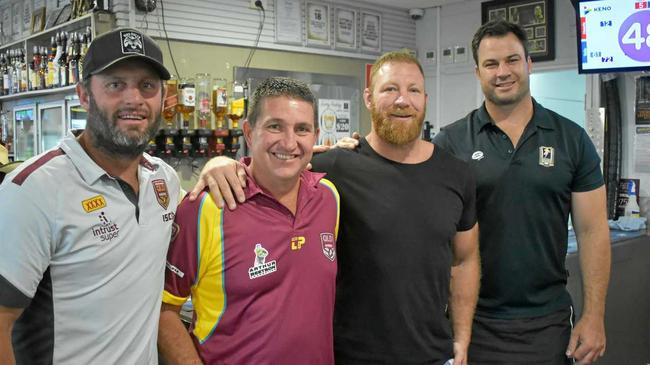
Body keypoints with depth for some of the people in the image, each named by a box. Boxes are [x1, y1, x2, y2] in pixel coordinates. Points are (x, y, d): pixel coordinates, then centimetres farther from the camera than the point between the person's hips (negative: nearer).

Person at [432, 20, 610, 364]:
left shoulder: (572, 139, 0)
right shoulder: (451, 142, -3)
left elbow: (592, 231, 1)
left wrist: (594, 315, -3)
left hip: (548, 320, 1)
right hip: (471, 318, -1)